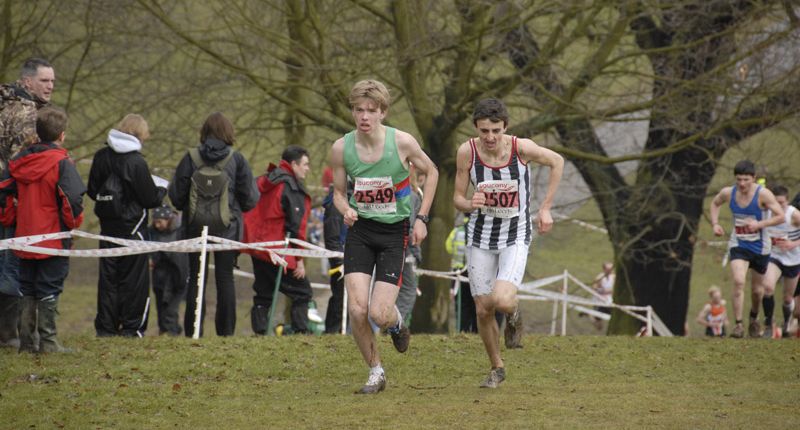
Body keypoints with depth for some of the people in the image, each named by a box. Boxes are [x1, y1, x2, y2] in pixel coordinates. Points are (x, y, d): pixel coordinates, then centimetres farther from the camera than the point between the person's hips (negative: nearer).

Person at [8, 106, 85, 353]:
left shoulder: (20, 160, 6)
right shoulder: (61, 163, -12)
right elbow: (73, 199, -19)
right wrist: (73, 224, -4)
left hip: (25, 238, 5)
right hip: (53, 238, -5)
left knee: (27, 291, 12)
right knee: (48, 292, 0)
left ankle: (27, 342, 13)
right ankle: (48, 342, 0)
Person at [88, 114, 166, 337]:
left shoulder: (101, 157, 1)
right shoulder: (136, 162, -16)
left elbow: (92, 191, 9)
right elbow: (150, 199, -10)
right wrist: (162, 191, 10)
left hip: (107, 224, 5)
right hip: (132, 226, -5)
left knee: (107, 275, 9)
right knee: (134, 277, 3)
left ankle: (105, 327, 8)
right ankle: (132, 327, 3)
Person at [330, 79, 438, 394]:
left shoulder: (402, 142, -13)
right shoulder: (341, 148, -8)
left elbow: (431, 172, 5)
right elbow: (338, 192, 7)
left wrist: (421, 218, 0)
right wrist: (346, 210, -16)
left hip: (394, 231, -2)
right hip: (360, 230, 2)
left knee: (379, 314, -12)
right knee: (357, 310, -11)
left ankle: (396, 323, 26)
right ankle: (376, 372, 11)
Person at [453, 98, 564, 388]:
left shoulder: (522, 148, -17)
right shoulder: (467, 152, -13)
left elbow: (556, 162, 3)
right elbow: (458, 198, -2)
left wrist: (546, 208, 1)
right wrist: (471, 205, -26)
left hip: (516, 237, -2)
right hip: (480, 237, 2)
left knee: (502, 301, -23)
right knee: (483, 311, 4)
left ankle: (513, 314, 15)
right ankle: (497, 369, 28)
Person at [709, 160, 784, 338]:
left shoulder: (763, 194, -18)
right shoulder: (728, 193, -8)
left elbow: (780, 216, -18)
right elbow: (714, 204, 15)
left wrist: (759, 224, -30)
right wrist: (715, 224, 0)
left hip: (760, 248, -1)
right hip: (739, 245, 1)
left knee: (757, 289, 13)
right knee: (738, 282, -22)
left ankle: (754, 318, 42)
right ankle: (738, 324, -18)